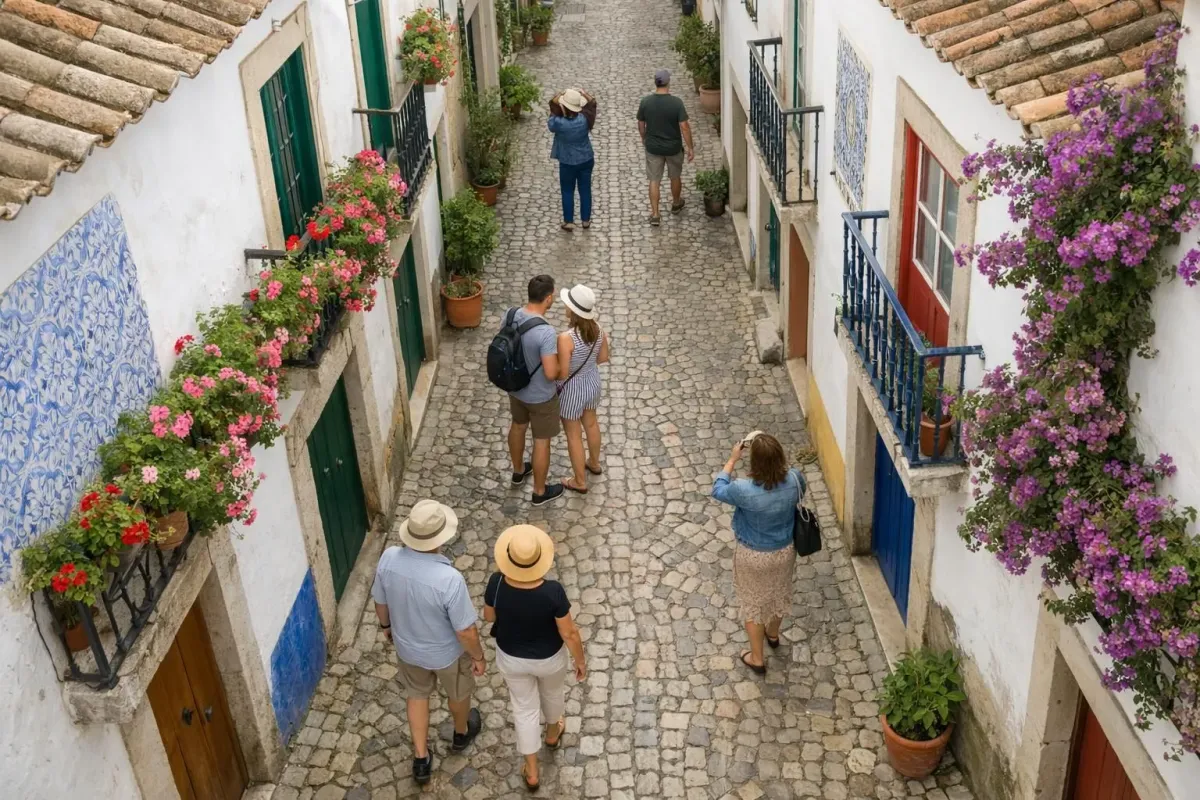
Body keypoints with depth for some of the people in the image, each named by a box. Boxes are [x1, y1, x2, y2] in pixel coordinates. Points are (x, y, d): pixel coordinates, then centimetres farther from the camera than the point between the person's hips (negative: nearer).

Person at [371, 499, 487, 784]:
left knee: (417, 695, 31)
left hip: (407, 647, 4)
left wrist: (386, 625, 16)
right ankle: (461, 733, 59)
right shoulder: (449, 579, -40)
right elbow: (465, 631, -27)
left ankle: (421, 759, 44)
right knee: (458, 693, 30)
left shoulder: (389, 558, -27)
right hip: (447, 653, -3)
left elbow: (380, 601, -6)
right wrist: (479, 657, -7)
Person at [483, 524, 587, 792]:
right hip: (548, 658, -1)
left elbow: (489, 616, -8)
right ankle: (552, 733, 64)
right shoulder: (552, 591, -36)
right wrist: (580, 659, -3)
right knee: (553, 691, 33)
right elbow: (569, 633, -22)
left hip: (511, 657, 1)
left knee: (524, 707, 26)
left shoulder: (497, 584, -30)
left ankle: (531, 772, 41)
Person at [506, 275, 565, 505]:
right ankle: (540, 492, 32)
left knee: (518, 426, 30)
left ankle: (518, 471, 54)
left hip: (515, 388, 7)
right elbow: (551, 373, -32)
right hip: (540, 396, -7)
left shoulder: (511, 316, -13)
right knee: (542, 441, 14)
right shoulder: (546, 333, -35)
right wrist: (561, 362, -11)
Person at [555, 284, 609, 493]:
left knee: (573, 435, 16)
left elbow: (562, 373, -28)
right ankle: (594, 463, 56)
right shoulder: (598, 329, -15)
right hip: (592, 383, 6)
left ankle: (580, 482, 34)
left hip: (572, 390, -6)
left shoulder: (566, 339, -35)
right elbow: (603, 358, 0)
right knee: (591, 424, 31)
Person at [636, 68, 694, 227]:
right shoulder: (676, 102, -19)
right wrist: (690, 148, -7)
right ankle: (676, 204, 44)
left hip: (653, 148, 1)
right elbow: (684, 127, -17)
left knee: (654, 180, 12)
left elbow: (641, 125, 0)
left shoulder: (645, 101, -12)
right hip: (673, 148, -1)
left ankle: (655, 214, 13)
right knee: (675, 177, 23)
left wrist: (644, 138, 20)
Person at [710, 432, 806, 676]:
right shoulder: (794, 480, -24)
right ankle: (773, 634, 59)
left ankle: (757, 658, 38)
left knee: (753, 603, 21)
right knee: (778, 593, 31)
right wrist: (772, 454, 3)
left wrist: (732, 459, -7)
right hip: (785, 550, 4)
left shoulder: (745, 491, -35)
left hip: (753, 556, -4)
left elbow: (718, 490, -13)